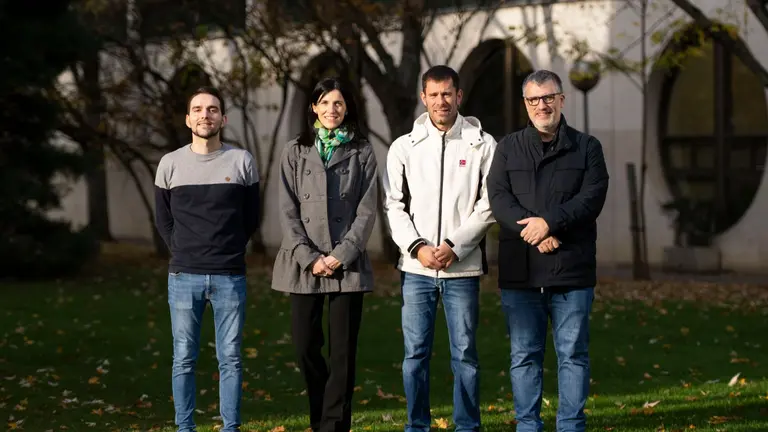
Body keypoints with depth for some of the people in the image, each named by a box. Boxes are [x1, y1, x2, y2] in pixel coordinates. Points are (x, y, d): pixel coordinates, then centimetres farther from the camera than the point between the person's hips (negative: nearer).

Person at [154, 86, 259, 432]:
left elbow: (251, 218, 10)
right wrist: (184, 255, 6)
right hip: (183, 277, 0)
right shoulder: (170, 164, 4)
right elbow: (163, 220, 12)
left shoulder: (242, 162, 3)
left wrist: (229, 252, 5)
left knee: (230, 358, 3)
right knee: (184, 358, 4)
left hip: (230, 277, 0)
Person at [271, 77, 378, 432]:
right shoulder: (295, 152, 8)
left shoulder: (362, 152, 6)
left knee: (342, 349, -1)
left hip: (347, 264, -1)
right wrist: (309, 257, -9)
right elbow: (288, 211, 2)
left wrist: (341, 255, -11)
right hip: (304, 265, 1)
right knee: (305, 345, 1)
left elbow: (367, 210, 0)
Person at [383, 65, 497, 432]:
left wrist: (454, 245, -11)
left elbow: (489, 204, -2)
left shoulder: (482, 145, 3)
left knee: (465, 353, 3)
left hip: (463, 268, -1)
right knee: (415, 352, 4)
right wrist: (417, 247, -9)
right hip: (416, 268, 1)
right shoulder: (404, 147, 7)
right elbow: (395, 206, 4)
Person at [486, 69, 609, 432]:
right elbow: (499, 198, -2)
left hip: (571, 271, -1)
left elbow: (592, 197, -5)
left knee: (573, 354, 3)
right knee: (524, 355, 5)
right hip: (520, 271, 1)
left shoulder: (586, 147, 8)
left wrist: (550, 222, -17)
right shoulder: (508, 148, 10)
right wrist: (534, 233, -16)